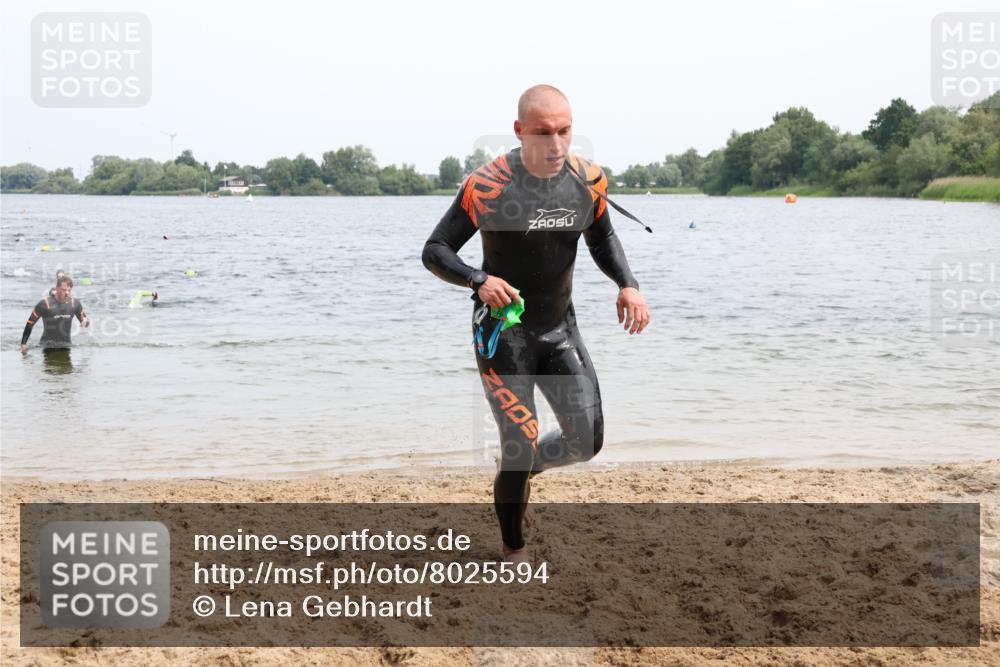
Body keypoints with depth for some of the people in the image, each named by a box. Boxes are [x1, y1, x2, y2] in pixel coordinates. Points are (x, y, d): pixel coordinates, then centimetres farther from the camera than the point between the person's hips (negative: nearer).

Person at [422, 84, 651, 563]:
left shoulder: (588, 180, -6)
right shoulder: (488, 186, -20)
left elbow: (602, 239, 13)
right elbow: (435, 252, -13)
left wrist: (627, 283, -6)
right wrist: (479, 280, -32)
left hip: (560, 328, 5)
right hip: (504, 332, -4)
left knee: (587, 442, 1)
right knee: (520, 447, -6)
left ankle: (523, 468, 34)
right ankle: (514, 551, 18)